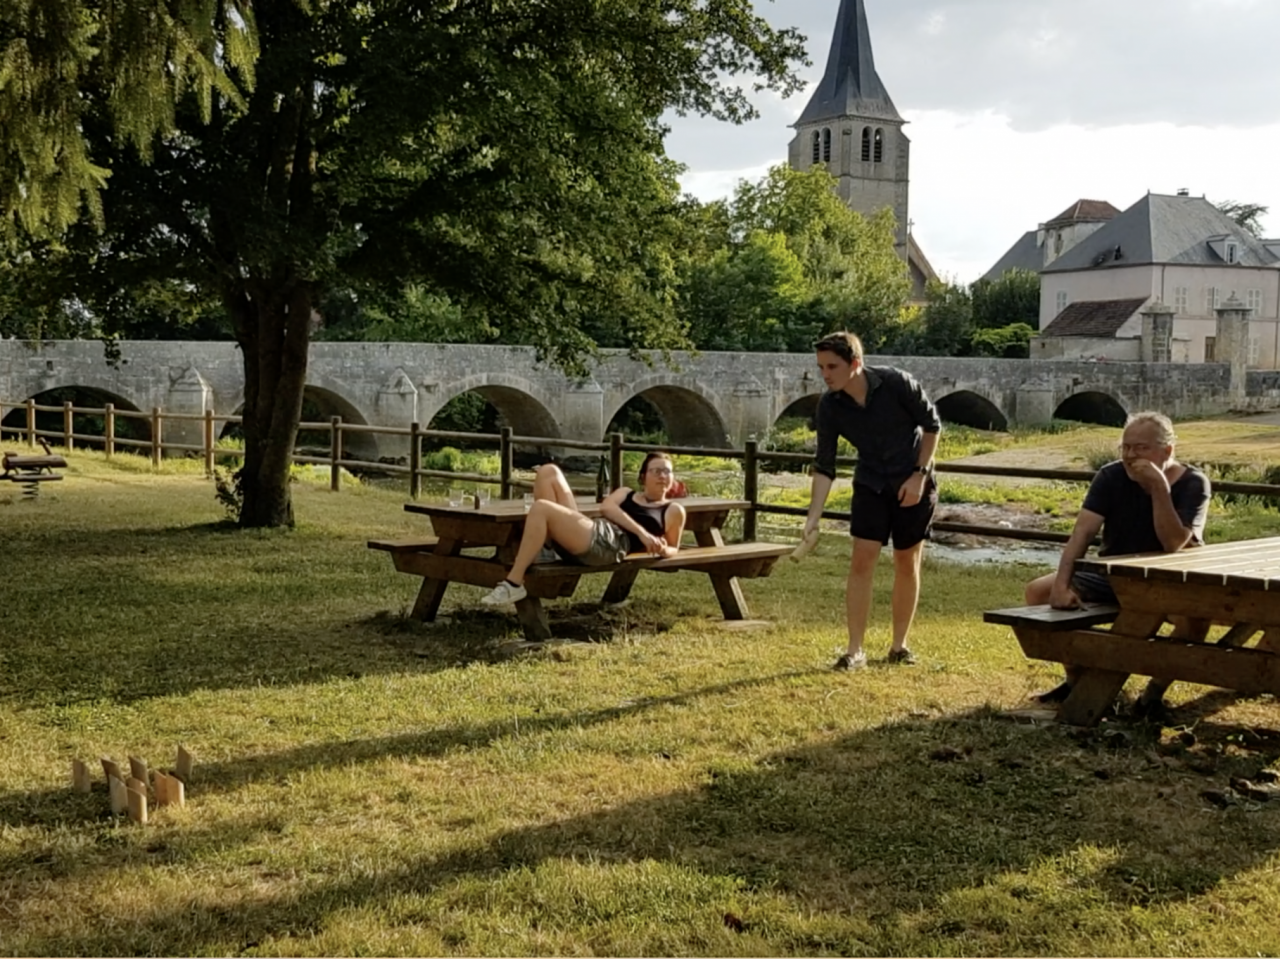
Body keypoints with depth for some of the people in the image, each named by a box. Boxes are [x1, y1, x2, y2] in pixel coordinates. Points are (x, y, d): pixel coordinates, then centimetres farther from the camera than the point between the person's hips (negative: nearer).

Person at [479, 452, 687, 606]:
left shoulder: (673, 510, 22)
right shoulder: (625, 493, 32)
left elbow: (672, 549, 23)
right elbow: (606, 507, 9)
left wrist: (661, 549, -4)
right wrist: (641, 532, -7)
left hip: (608, 545, -6)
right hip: (588, 534, 6)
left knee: (541, 508, -27)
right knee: (548, 471, -3)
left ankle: (514, 584, -26)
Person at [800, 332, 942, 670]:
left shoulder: (897, 384, -23)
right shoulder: (829, 405, -15)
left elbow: (932, 424, -9)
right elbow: (824, 466, -11)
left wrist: (919, 475, -13)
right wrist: (813, 518, -19)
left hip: (914, 483, -2)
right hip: (870, 485, 2)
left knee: (907, 563, 5)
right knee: (861, 561, -7)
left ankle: (899, 645, 19)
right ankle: (855, 650, -2)